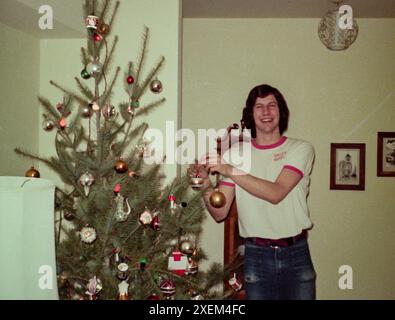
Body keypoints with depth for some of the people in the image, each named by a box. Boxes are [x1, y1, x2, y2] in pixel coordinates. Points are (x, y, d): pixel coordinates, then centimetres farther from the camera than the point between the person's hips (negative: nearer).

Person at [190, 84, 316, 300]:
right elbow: (220, 213, -2)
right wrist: (207, 185, -21)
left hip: (296, 253, 0)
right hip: (257, 256, 0)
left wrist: (230, 171, -23)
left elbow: (276, 193, -19)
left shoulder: (301, 149, -2)